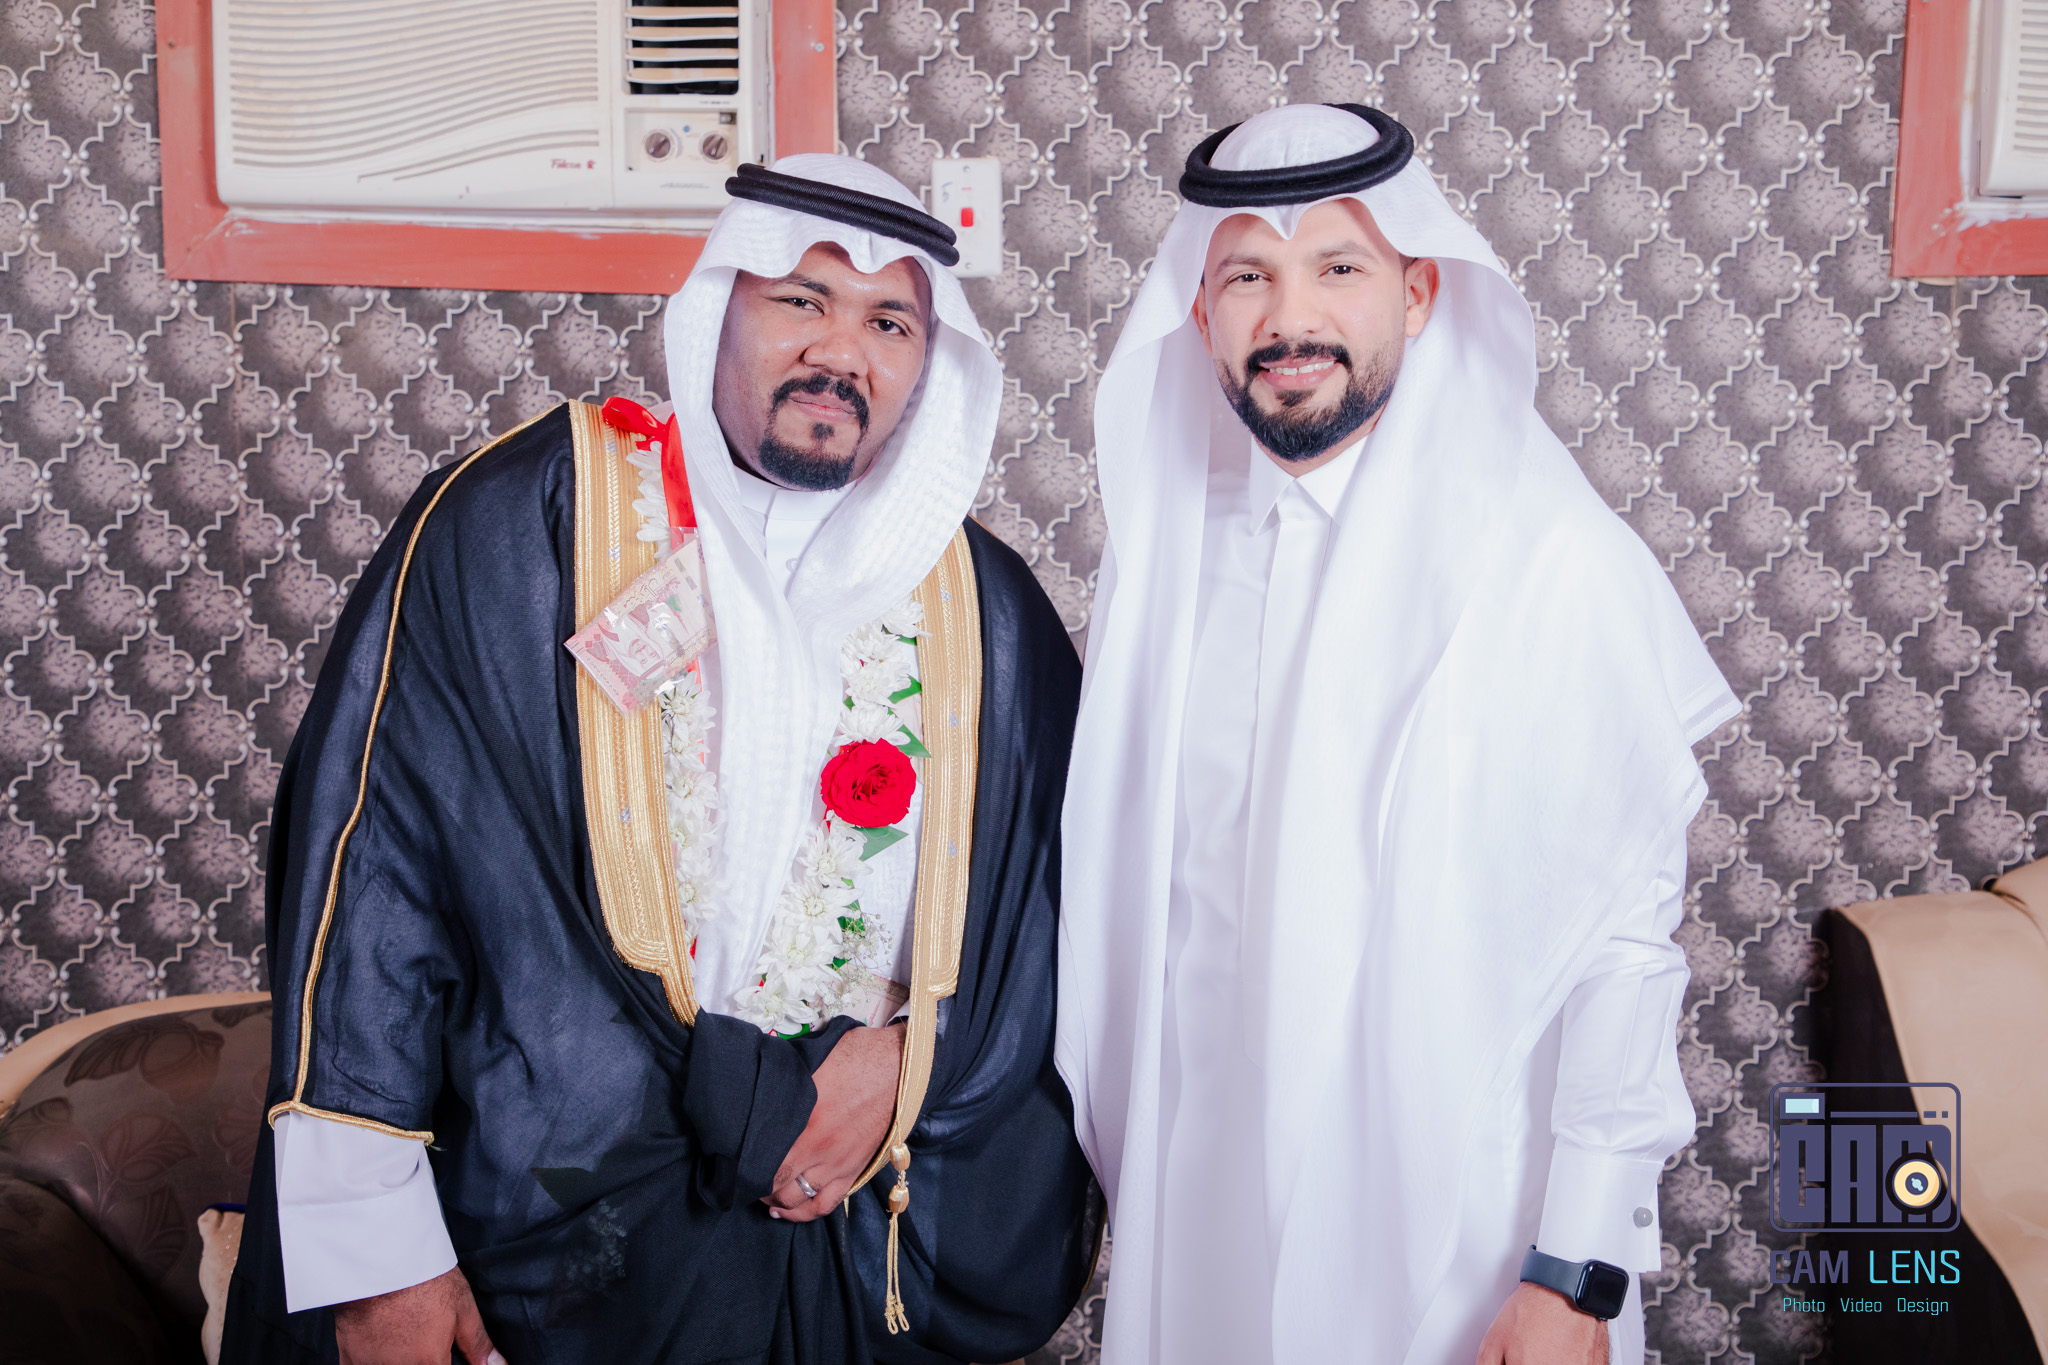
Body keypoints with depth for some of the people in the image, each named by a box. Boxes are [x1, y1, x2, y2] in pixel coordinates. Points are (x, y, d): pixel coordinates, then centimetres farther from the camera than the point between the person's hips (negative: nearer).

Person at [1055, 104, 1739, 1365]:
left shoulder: (1556, 561, -14)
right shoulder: (1163, 548, 1)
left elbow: (1627, 937, -12)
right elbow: (1122, 898, 7)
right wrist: (1108, 1159, 9)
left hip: (1460, 1223, -4)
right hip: (1201, 1199, 4)